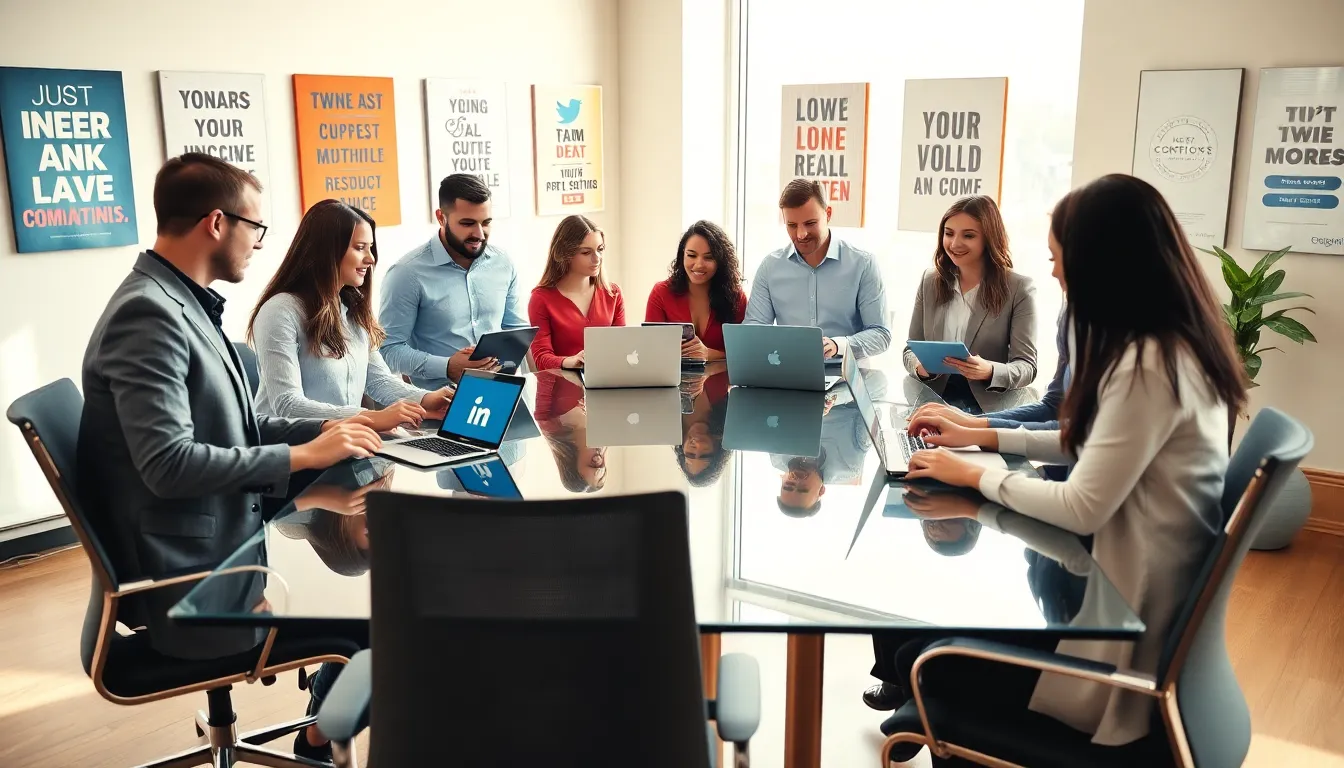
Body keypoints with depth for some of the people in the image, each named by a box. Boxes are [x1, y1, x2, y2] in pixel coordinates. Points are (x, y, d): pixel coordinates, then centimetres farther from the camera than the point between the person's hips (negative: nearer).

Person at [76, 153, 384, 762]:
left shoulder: (187, 305, 9)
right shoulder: (148, 313, -21)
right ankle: (321, 739, 21)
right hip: (191, 583, -9)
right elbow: (169, 463, -28)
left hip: (221, 546, 9)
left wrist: (324, 430, 2)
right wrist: (302, 456, -20)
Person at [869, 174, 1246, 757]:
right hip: (1131, 587, 9)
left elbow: (1082, 508, -25)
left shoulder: (1147, 366, -28)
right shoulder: (1176, 346, 4)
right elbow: (1096, 446, 14)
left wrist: (977, 476, -11)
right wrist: (988, 437, 12)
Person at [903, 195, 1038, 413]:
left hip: (989, 407, -3)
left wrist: (990, 371, -27)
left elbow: (1026, 366, -6)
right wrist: (920, 366, -13)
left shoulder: (1019, 289, -2)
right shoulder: (930, 281, 9)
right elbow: (910, 349, 11)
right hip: (933, 401, 3)